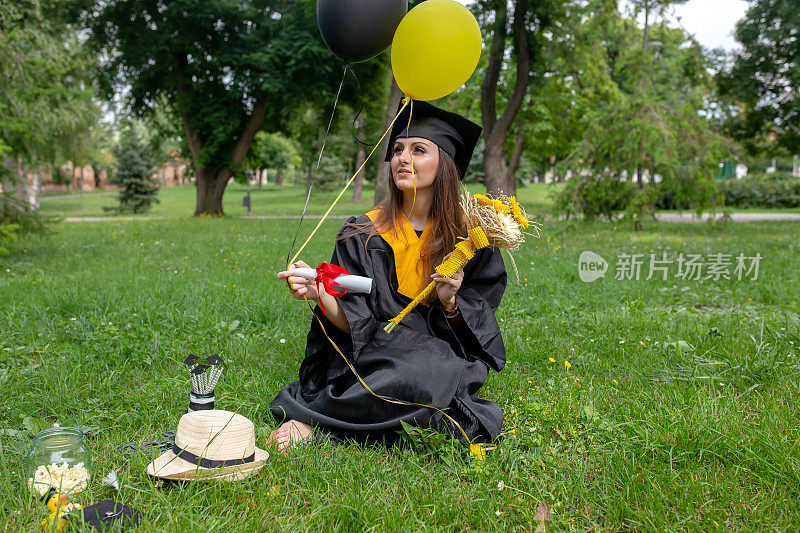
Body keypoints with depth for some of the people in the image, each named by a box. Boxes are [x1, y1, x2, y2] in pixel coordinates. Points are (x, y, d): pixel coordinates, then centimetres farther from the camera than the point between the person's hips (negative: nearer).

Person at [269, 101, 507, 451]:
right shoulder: (363, 235, 1)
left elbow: (476, 329, 2)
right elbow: (354, 324, -5)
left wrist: (449, 302, -18)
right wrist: (319, 292, -23)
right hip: (374, 365, -1)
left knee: (439, 370, -33)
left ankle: (312, 420, -19)